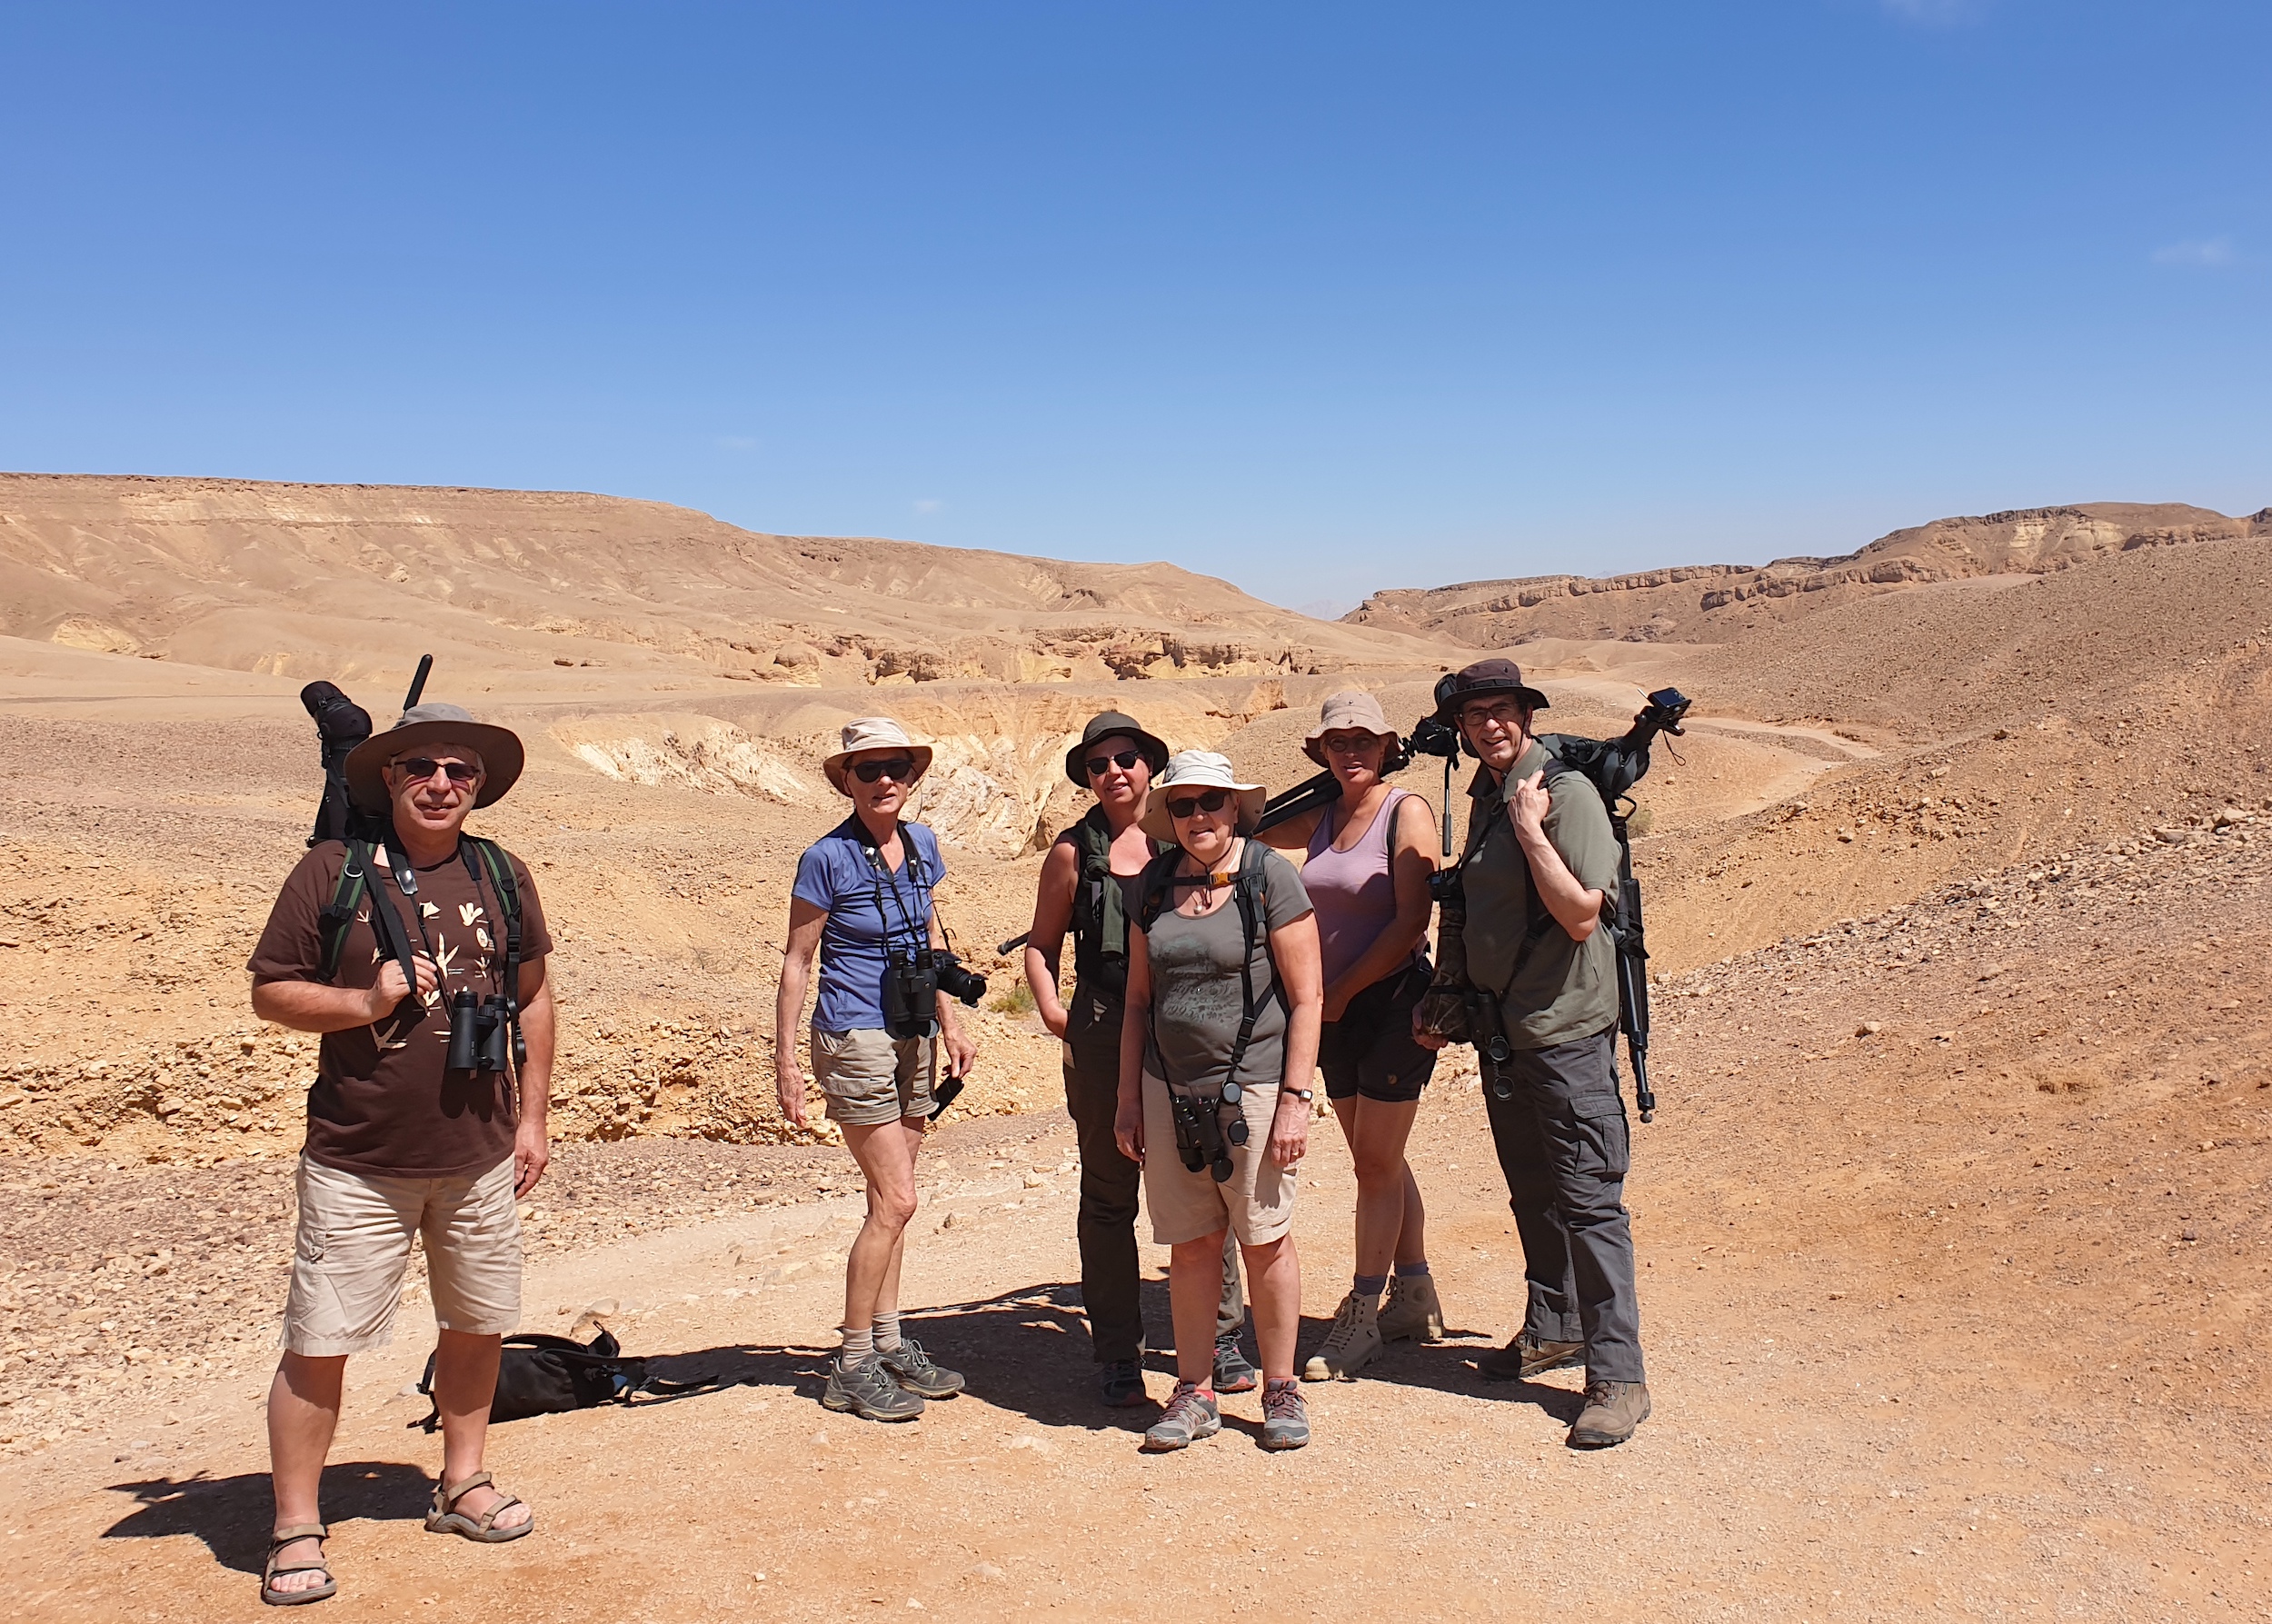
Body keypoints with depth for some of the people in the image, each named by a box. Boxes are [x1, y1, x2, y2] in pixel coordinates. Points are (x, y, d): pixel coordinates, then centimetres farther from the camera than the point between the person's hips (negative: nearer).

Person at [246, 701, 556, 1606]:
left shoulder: (502, 877, 4)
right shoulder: (333, 872, -6)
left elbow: (532, 995, 13)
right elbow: (270, 993, -1)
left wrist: (532, 1117, 10)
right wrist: (363, 1002, -19)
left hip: (480, 1159, 4)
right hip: (358, 1165, -4)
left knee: (476, 1325, 15)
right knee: (318, 1345, -1)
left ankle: (461, 1485, 35)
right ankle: (295, 1532, 15)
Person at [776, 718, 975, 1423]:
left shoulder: (921, 845, 6)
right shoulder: (827, 858, -11)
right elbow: (797, 962, -7)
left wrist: (950, 1024, 17)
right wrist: (785, 1060, -9)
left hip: (913, 1037, 6)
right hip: (854, 1040, -6)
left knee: (890, 1199, 12)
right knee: (896, 1199, -8)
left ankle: (888, 1342, 23)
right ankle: (852, 1366, 2)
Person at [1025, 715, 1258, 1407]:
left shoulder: (1183, 841, 6)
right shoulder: (1074, 851, 5)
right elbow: (1041, 944, 13)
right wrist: (1051, 1009, -2)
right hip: (1103, 1035, 0)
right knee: (1108, 1197, 6)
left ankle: (1222, 1336, 16)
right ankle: (1117, 1352, 16)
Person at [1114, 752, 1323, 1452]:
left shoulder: (1269, 876, -6)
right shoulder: (1156, 883, 8)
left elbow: (1307, 996, -7)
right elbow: (1139, 998, 13)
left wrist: (1295, 1096, -12)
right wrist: (1128, 1098, 10)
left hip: (1253, 1083, -4)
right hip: (1170, 1087, 4)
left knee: (1265, 1239, 4)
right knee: (1190, 1242, 8)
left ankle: (1280, 1389, 18)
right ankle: (1193, 1392, 19)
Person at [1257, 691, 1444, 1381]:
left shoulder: (1407, 813, -10)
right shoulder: (1320, 818, 9)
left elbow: (1411, 920, -16)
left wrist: (1342, 991, -12)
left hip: (1393, 1002, -7)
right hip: (1335, 1011, 7)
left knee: (1376, 1163, -1)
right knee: (1379, 1161, 14)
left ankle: (1361, 1320, 8)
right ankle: (1416, 1301, 27)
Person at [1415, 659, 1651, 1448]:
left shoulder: (1567, 792, -13)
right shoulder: (1484, 799, 11)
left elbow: (1581, 914, -22)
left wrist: (1529, 828, -21)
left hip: (1565, 1032, -8)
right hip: (1499, 1029, 8)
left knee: (1588, 1199, -5)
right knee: (1530, 1191, 18)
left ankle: (1618, 1376, 2)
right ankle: (1554, 1326, 34)